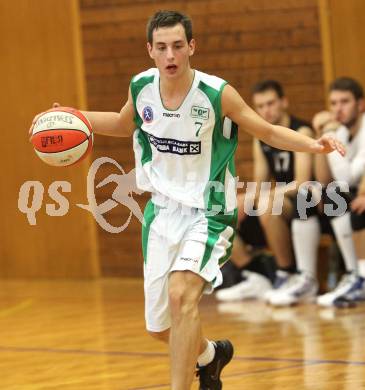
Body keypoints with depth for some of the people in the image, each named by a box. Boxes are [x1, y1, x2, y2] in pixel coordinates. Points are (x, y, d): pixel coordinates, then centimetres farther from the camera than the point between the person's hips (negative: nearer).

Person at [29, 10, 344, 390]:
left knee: (181, 294, -31)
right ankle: (210, 355, 46)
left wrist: (314, 144, -22)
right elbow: (124, 123, 18)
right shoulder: (141, 87, -5)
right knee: (160, 327, 12)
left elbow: (268, 131, -5)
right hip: (163, 210, 5)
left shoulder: (217, 94, -17)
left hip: (207, 212, -5)